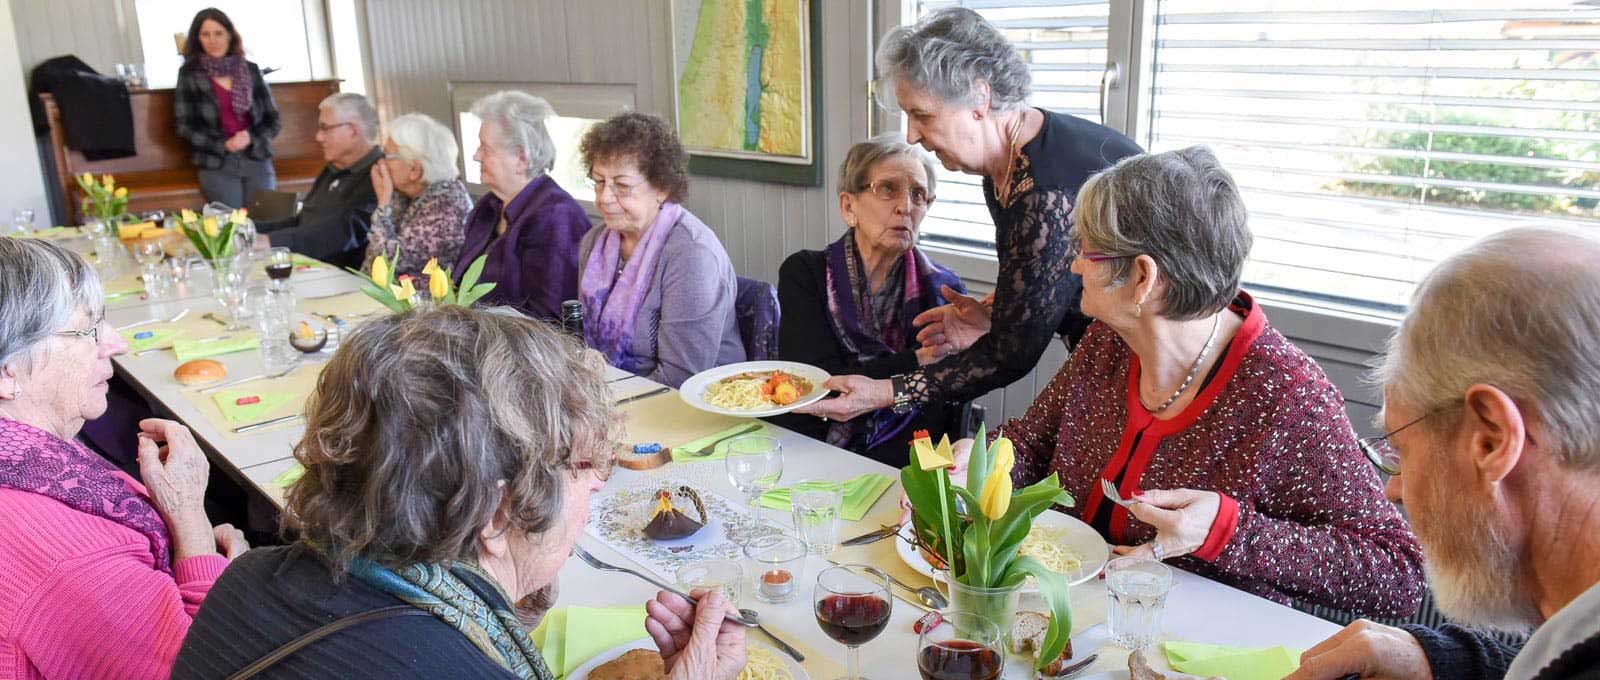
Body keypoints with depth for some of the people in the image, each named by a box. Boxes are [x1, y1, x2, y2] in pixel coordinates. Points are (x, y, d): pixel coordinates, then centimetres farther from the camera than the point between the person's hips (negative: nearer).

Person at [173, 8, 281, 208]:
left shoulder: (251, 70, 10)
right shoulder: (189, 73, 5)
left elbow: (273, 120, 10)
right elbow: (184, 126, 1)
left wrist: (251, 138, -9)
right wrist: (223, 145, -12)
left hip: (257, 160, 2)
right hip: (217, 165, -2)